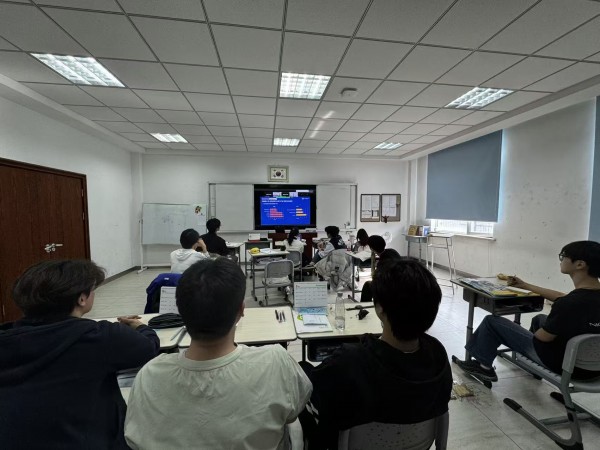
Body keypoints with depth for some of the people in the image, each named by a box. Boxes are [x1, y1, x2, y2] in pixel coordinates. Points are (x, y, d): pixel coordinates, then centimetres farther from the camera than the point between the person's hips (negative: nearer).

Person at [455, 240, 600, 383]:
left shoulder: (568, 304, -34)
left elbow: (541, 338, -20)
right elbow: (561, 297, 11)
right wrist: (525, 286, 20)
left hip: (560, 362, -8)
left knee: (491, 321, -1)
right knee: (539, 319, 33)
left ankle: (484, 366, 18)